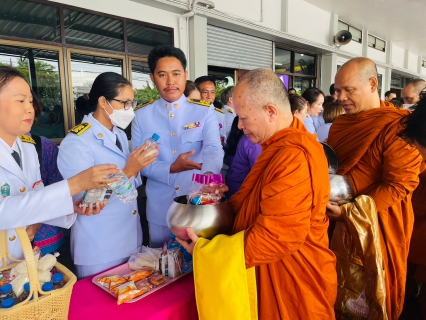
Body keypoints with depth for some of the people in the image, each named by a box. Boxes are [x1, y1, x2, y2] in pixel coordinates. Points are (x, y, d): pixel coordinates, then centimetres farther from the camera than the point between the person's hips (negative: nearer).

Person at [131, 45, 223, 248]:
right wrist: (170, 169, -18)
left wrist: (208, 177, -40)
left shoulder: (205, 112, -4)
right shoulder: (142, 116, 0)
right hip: (160, 207, 1)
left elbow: (214, 150, -18)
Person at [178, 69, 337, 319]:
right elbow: (256, 200, 11)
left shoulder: (294, 158, -27)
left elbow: (278, 237, -28)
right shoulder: (279, 146, 6)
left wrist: (204, 250, -20)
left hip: (293, 282, -9)